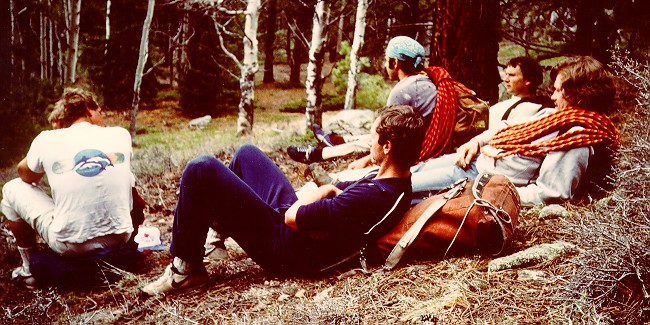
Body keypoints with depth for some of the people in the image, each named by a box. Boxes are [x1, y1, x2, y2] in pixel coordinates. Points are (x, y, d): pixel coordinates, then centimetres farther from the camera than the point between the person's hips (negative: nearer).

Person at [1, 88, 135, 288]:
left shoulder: (47, 140, -5)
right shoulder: (121, 135, 0)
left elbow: (26, 176, 16)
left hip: (69, 246, -2)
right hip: (120, 238, 3)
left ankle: (29, 270, 28)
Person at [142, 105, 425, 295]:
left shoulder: (371, 197, -34)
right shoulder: (399, 182, -3)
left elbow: (292, 217, -26)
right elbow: (333, 191, 9)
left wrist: (324, 191, -7)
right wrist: (330, 191, -14)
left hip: (285, 248, -10)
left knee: (201, 169, -18)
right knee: (246, 152, 23)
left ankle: (186, 267, -1)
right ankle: (218, 227, 39)